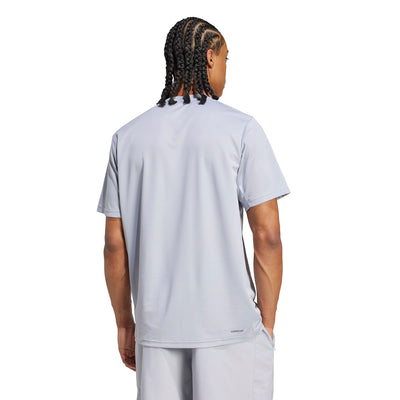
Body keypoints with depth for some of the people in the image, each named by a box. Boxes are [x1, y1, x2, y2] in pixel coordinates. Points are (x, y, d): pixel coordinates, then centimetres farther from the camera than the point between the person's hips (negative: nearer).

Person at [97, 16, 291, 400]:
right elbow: (268, 235, -11)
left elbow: (115, 243, 4)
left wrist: (124, 323, 14)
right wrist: (267, 324, -1)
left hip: (157, 325, 4)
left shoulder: (128, 137, 4)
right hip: (230, 324, -3)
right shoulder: (241, 129, -7)